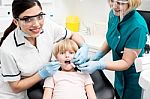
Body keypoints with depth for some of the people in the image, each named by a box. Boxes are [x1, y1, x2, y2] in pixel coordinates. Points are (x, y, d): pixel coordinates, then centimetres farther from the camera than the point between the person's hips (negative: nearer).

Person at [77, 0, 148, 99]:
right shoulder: (113, 14, -12)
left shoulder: (138, 27, -32)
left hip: (132, 77, -6)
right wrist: (96, 57, -9)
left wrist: (99, 65, -35)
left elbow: (126, 63, -25)